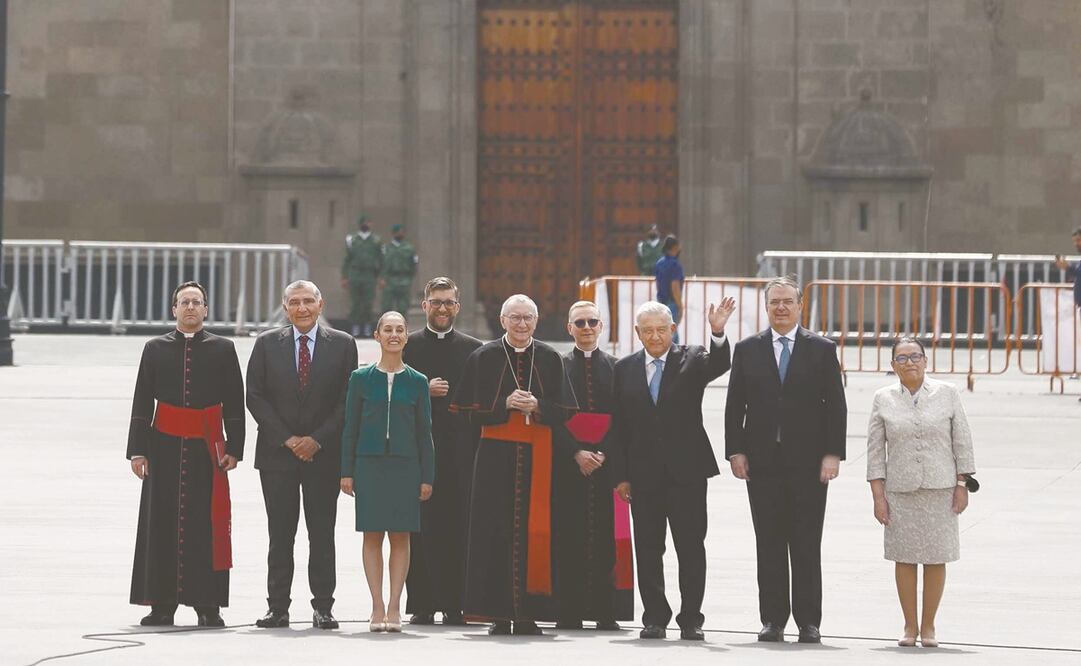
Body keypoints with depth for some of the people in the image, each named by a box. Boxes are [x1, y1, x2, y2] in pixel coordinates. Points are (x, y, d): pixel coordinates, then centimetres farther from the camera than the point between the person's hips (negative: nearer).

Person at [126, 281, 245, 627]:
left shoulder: (222, 349, 8)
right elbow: (142, 403, 7)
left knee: (206, 525, -3)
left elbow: (235, 403, 6)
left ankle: (207, 605, 0)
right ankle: (162, 604, 4)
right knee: (162, 524, 0)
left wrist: (233, 449, -2)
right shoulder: (156, 349, 9)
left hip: (207, 448, -1)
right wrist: (138, 450, 0)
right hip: (165, 447, 1)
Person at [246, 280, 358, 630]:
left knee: (322, 533, 0)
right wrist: (287, 439, -6)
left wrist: (317, 440, -7)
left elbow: (348, 400, 2)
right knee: (280, 533, 1)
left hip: (324, 453, -1)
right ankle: (277, 607, 4)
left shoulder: (342, 345, 4)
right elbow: (255, 397, 2)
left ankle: (323, 607, 4)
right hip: (277, 452, 1)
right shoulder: (267, 343, 6)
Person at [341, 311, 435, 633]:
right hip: (369, 462, 0)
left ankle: (394, 606, 3)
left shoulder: (417, 382, 6)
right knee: (372, 535, -1)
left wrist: (427, 476, 3)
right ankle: (377, 606, 2)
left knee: (400, 536, 0)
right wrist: (347, 471, 1)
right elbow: (350, 428, 6)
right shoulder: (361, 378, 5)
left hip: (405, 464, 0)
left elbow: (424, 432, 7)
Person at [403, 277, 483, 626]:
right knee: (419, 529, -3)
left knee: (457, 528, -3)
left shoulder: (473, 349, 11)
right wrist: (424, 391, -10)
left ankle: (454, 605, 1)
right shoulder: (407, 347, 10)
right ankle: (421, 605, -1)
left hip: (460, 453, 0)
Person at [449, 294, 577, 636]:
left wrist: (536, 406, -12)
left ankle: (527, 613, 1)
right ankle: (499, 613, -1)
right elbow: (471, 410, 1)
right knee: (496, 530, -4)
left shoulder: (550, 360, 8)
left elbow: (564, 411, 7)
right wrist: (506, 404, -13)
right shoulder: (484, 358, 4)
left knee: (533, 531, -3)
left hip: (538, 455, 1)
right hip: (497, 453, -1)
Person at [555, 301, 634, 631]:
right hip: (568, 463, -1)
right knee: (570, 536, -4)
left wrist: (603, 453, -9)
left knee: (607, 535, -3)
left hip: (606, 462, 1)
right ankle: (569, 612, -2)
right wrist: (577, 453, -11)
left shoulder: (615, 367, 9)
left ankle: (606, 612, -2)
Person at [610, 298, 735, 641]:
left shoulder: (691, 359, 3)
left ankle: (691, 619, 3)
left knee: (691, 547, -1)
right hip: (643, 473, 2)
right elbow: (619, 426, 7)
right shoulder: (625, 369, 8)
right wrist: (621, 475, 2)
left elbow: (718, 365, -19)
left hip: (686, 471, -2)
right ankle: (655, 618, 11)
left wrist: (718, 333, -39)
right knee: (648, 550, 4)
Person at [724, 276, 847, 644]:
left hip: (808, 462, -1)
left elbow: (835, 406, 2)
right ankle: (772, 620, 7)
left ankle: (808, 622, 3)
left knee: (806, 546, 0)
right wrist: (735, 451, -1)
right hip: (762, 462, 2)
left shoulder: (822, 350, 5)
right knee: (769, 545, 3)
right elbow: (735, 405, 8)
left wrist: (832, 454, -6)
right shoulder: (747, 350, 9)